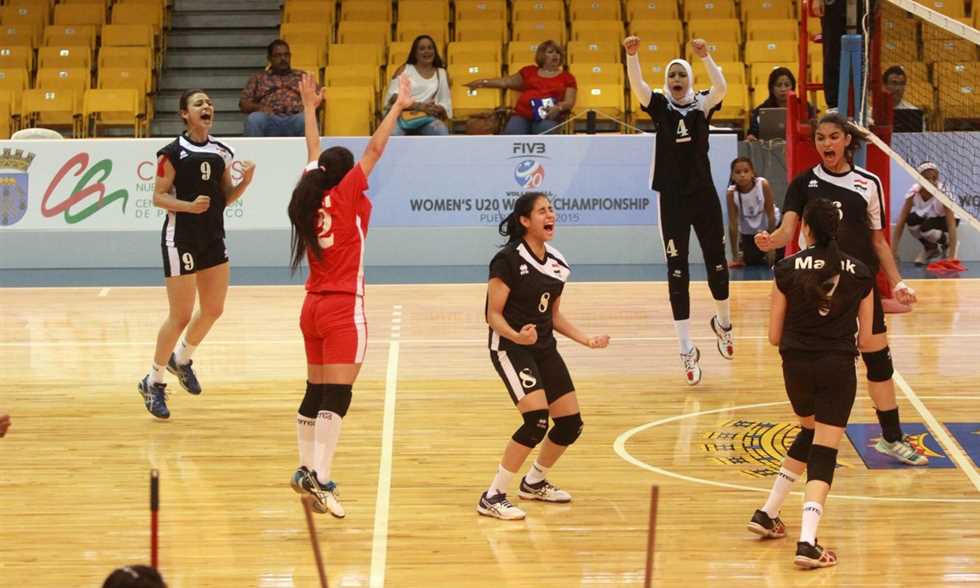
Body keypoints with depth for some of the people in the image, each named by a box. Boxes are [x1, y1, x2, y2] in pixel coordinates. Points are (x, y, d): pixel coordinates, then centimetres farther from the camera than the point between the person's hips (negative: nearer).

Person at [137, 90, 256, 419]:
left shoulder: (221, 152, 7)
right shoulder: (173, 153, -10)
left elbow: (225, 197, 12)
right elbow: (158, 197, -11)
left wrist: (245, 181, -6)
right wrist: (189, 206, -26)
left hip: (213, 238, 6)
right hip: (181, 240, -6)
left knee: (214, 309, 11)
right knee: (181, 316, -3)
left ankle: (182, 359, 36)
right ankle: (153, 383, 13)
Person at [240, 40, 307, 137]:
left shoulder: (302, 76, 29)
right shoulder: (258, 77, 26)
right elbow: (243, 103, 16)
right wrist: (258, 107, -7)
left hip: (295, 119, 0)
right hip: (269, 120, 0)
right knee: (254, 119, -35)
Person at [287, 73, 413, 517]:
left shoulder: (309, 197, 7)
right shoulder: (346, 196, -8)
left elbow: (314, 155, 23)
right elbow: (375, 149, -9)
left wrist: (310, 108, 33)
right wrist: (398, 107, -3)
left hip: (313, 308, 7)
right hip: (343, 310, -7)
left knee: (316, 393, 16)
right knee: (337, 397, -12)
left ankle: (306, 471, 21)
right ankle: (320, 479, -21)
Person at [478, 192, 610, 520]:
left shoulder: (556, 263, 8)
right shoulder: (508, 260, -14)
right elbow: (493, 315, -14)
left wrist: (586, 340, 8)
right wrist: (516, 335, -32)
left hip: (545, 348, 8)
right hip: (510, 347, -8)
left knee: (570, 423, 6)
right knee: (536, 421, -23)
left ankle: (534, 483, 32)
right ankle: (493, 497, -13)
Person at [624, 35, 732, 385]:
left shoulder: (702, 104, 0)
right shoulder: (659, 106, 0)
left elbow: (721, 87, -21)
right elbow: (637, 86, -18)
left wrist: (705, 57, -36)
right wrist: (631, 55, -36)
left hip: (704, 195, 1)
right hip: (672, 198, -1)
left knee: (717, 263, 11)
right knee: (677, 271, -2)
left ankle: (723, 323, 39)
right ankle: (687, 350, 1)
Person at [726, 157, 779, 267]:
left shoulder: (763, 185, -29)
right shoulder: (731, 193, -25)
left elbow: (771, 214, -21)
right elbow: (733, 225, -21)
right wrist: (735, 257, -20)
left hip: (769, 226, -1)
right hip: (748, 231, 1)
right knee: (751, 260, -6)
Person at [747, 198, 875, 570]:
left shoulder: (787, 270, -3)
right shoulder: (859, 273, 0)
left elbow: (774, 337, 0)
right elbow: (865, 339, 2)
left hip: (797, 365, 2)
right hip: (839, 368, -2)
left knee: (809, 433, 28)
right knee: (824, 450, 0)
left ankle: (767, 514, 28)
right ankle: (807, 543, -15)